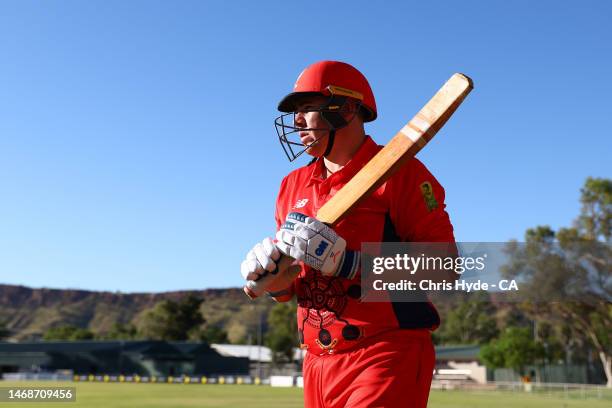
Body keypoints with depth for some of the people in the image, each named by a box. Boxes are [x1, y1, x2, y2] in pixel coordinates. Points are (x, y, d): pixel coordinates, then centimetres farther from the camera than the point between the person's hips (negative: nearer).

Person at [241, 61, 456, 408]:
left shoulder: (398, 171, -6)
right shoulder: (293, 185, 13)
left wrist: (348, 262, -22)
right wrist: (268, 274, -4)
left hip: (389, 359, -6)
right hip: (318, 364, 7)